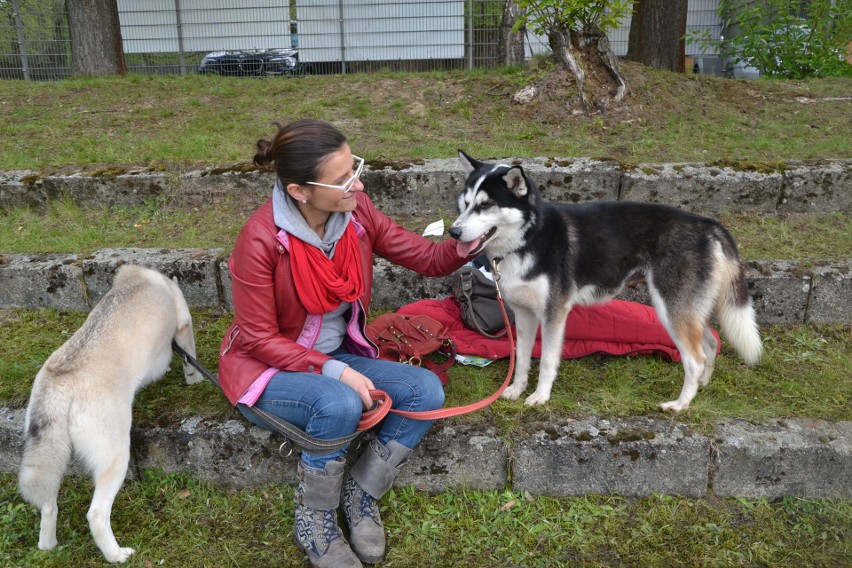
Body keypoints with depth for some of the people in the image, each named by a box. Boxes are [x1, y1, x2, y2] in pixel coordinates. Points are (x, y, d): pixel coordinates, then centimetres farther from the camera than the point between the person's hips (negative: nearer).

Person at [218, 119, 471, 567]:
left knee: (426, 390, -14)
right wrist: (332, 371, -26)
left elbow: (426, 258, -4)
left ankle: (360, 494, 5)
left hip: (336, 358, 6)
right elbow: (258, 338, -19)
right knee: (341, 405, -35)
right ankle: (314, 522, -6)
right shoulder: (261, 238, -26)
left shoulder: (356, 210, -11)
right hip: (268, 366, -5)